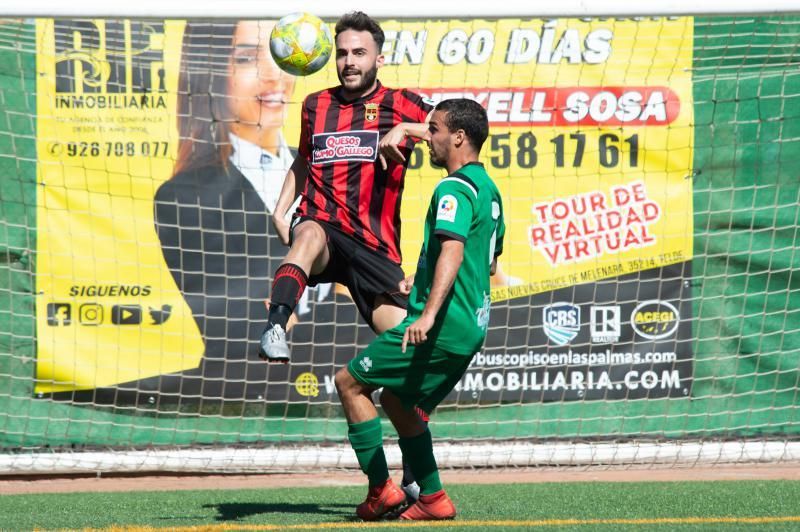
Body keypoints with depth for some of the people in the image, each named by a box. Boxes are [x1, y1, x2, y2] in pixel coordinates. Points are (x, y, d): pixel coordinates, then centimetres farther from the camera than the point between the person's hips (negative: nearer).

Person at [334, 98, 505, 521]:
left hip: (442, 326, -10)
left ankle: (381, 489, -3)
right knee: (397, 401, 23)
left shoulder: (455, 188, -13)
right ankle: (432, 498, 17)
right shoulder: (487, 189, 18)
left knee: (349, 382, -1)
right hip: (471, 328, 10)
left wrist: (430, 313, -39)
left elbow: (453, 249, -29)